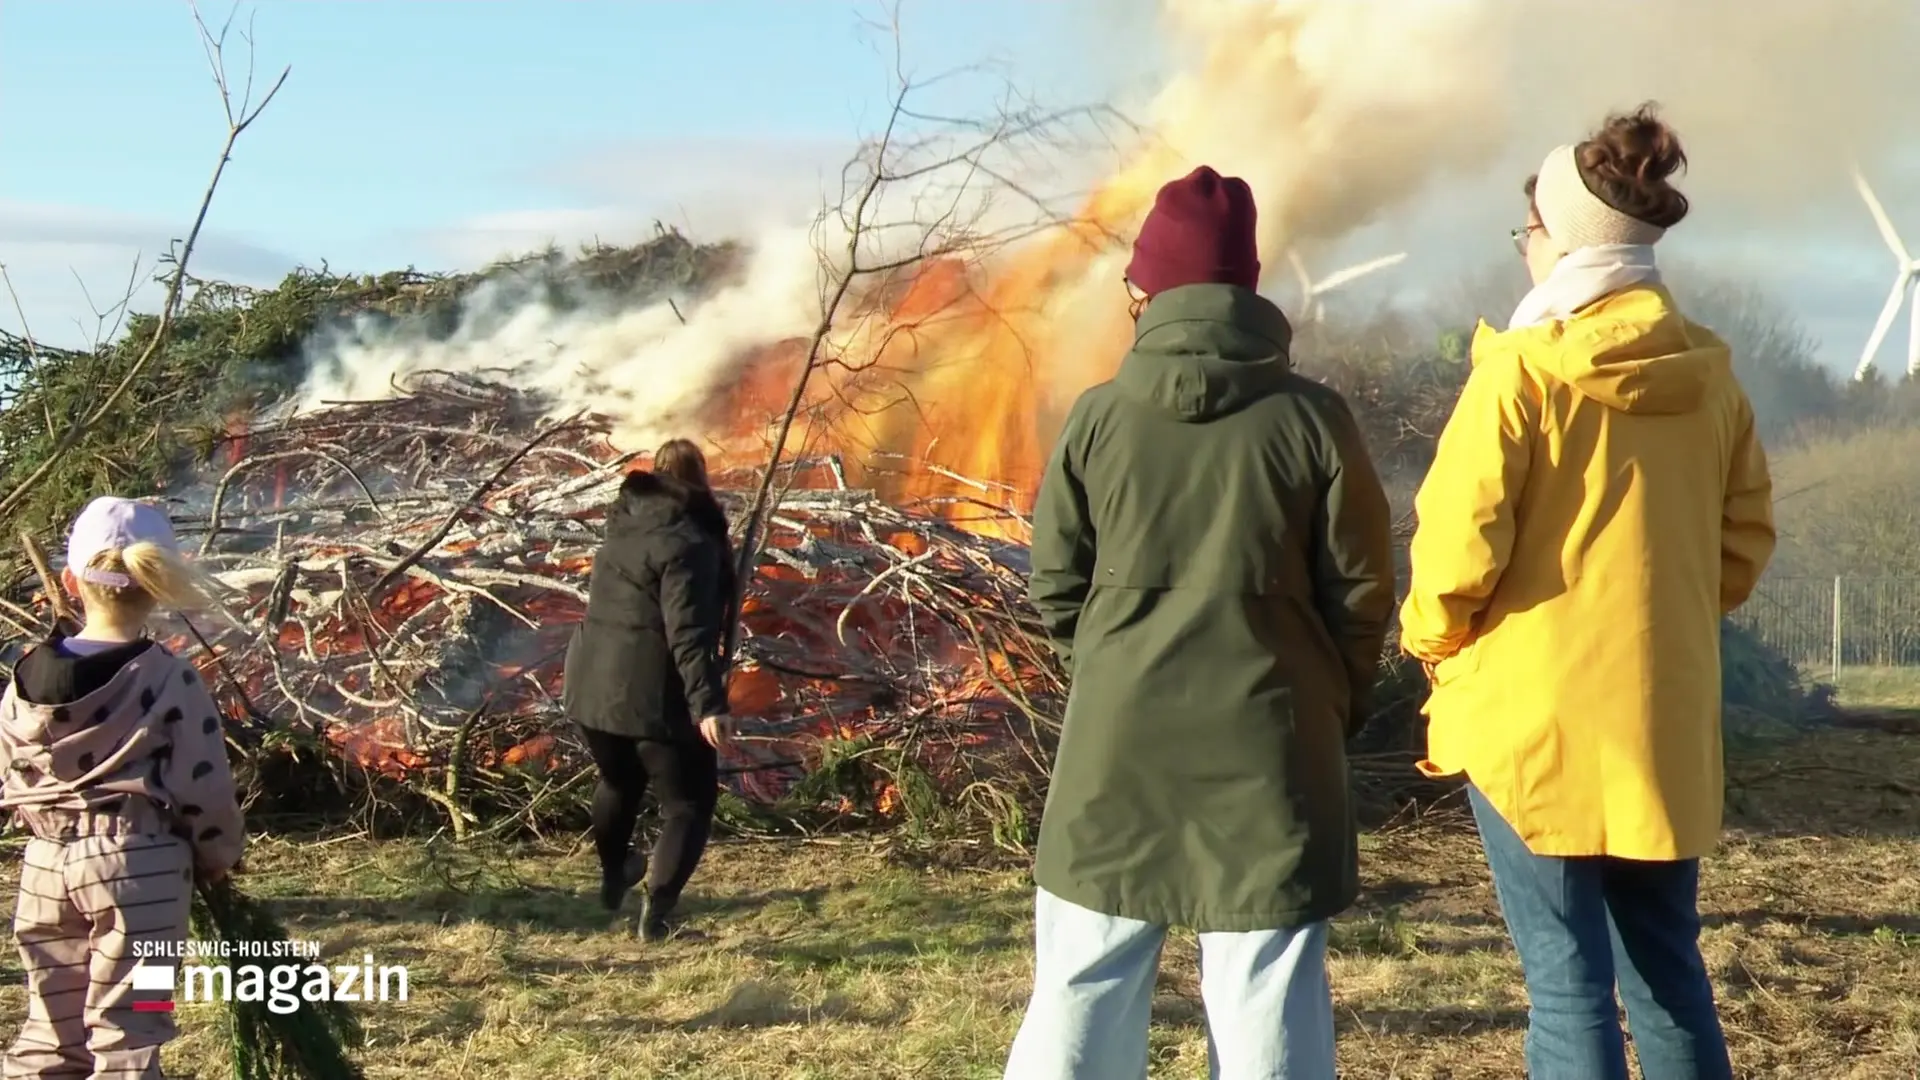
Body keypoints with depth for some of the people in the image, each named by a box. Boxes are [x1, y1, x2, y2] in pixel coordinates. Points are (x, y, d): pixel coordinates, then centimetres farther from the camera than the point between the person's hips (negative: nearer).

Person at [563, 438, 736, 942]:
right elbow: (688, 632, -25)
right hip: (655, 694, -8)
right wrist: (707, 704, -29)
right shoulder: (687, 542, -17)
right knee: (688, 802, 3)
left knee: (618, 782, 30)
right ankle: (658, 906, -10)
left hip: (592, 686, 8)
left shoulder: (625, 525, 8)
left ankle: (613, 875, 49)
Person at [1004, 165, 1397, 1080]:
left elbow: (1055, 585, 3)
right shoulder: (1312, 418, -4)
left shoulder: (1098, 416, -2)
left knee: (1082, 988, 11)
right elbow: (1361, 588, -1)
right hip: (1270, 741, -1)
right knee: (1267, 1003, 5)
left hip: (1119, 741, 1)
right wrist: (1332, 705, 15)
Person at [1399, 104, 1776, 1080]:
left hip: (1535, 716, -5)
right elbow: (1744, 542, 10)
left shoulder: (1523, 370, -13)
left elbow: (1459, 545, -15)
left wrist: (1430, 638, 3)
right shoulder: (1709, 376, 5)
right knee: (1666, 968, 17)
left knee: (1566, 980, 1)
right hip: (1665, 719, 6)